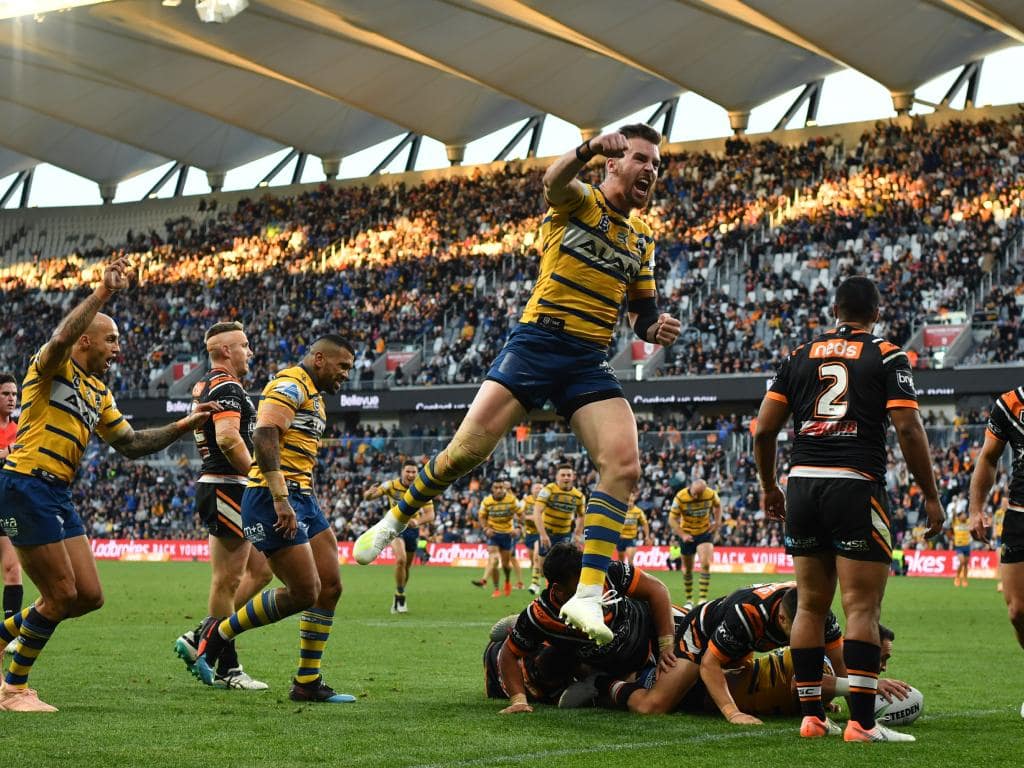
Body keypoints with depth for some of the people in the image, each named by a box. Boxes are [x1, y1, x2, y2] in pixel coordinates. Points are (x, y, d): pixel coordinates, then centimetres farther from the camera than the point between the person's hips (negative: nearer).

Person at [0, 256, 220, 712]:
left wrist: (184, 426, 19)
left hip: (58, 496, 9)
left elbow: (131, 445, 27)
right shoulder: (54, 367, -4)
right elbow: (61, 338, -28)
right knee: (62, 595, -8)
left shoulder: (99, 394, 22)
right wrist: (103, 292, -26)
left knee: (88, 597, 6)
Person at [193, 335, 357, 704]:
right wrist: (280, 500, -28)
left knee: (330, 587, 5)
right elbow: (264, 436, -24)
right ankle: (218, 635, 6)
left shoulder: (314, 396, 21)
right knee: (304, 594, -10)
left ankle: (308, 683, 11)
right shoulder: (291, 385, -11)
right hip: (275, 498, -10)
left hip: (301, 498, 10)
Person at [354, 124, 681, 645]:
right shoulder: (580, 201, 0)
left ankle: (587, 597, -18)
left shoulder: (641, 238, 19)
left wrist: (656, 328, 2)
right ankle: (393, 520, 18)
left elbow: (642, 312, 27)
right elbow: (553, 181, -25)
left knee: (624, 465, -17)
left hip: (589, 363, 5)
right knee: (468, 450, -10)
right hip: (538, 342, -5)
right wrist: (588, 148, -48)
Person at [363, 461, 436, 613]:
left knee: (407, 566, 12)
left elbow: (430, 514, -17)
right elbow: (368, 497, -14)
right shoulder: (391, 485, -15)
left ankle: (398, 599, 33)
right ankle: (400, 597, -12)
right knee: (401, 559, -26)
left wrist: (418, 521, -39)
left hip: (412, 529, 3)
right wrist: (369, 493, -40)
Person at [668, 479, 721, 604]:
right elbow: (672, 519, -15)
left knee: (705, 564, -19)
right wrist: (682, 535, -26)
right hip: (687, 534, 0)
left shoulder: (711, 494, -15)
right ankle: (689, 599, 25)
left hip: (705, 532, 0)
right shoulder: (680, 497, -20)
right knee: (687, 568, 8)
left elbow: (718, 505, 9)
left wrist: (717, 522, -4)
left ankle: (703, 598, -18)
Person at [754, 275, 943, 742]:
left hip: (803, 485, 4)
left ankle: (811, 716, 12)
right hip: (856, 486, -4)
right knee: (862, 607, -4)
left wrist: (769, 487, 23)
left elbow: (764, 429, 9)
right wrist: (930, 496, 0)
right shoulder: (887, 357, 2)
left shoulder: (799, 357, 13)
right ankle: (861, 722, -11)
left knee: (810, 605, 11)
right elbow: (908, 429, -7)